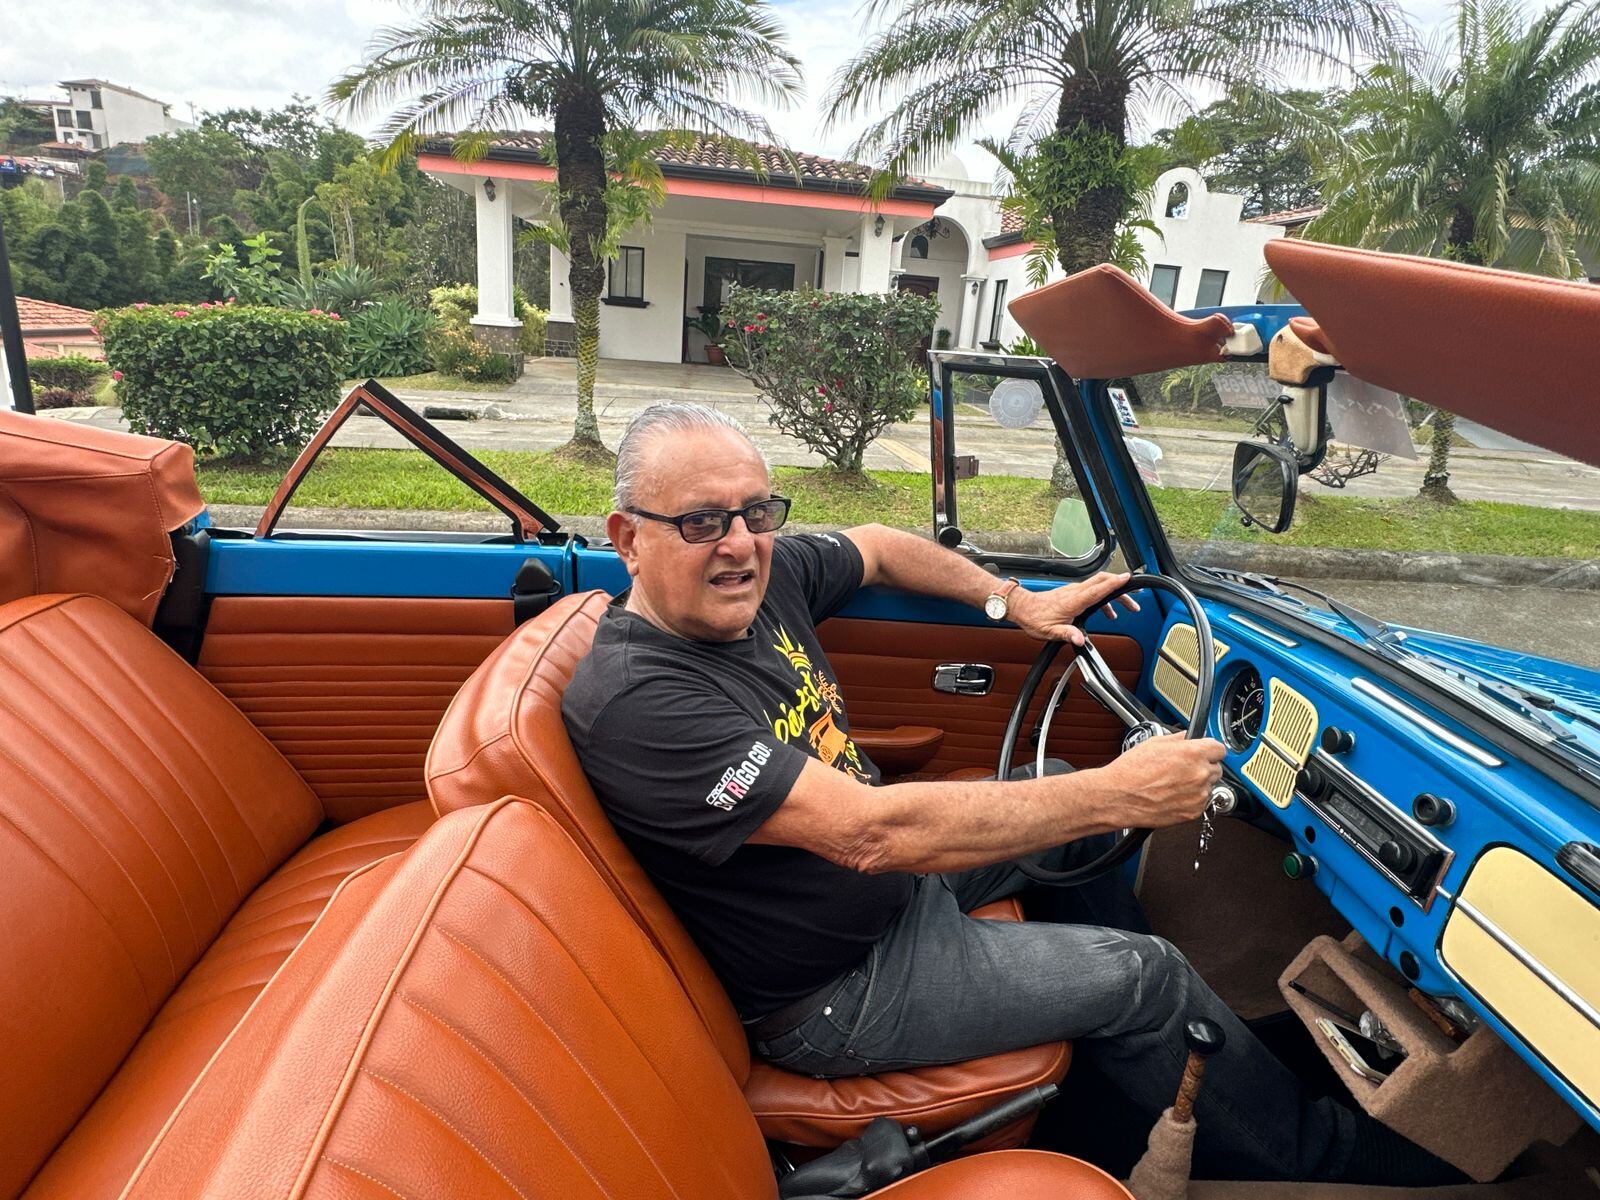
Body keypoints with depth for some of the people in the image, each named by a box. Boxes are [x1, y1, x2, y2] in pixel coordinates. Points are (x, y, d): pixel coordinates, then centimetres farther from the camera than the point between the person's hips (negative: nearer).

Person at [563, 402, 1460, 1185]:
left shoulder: (761, 576, -9)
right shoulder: (638, 703, -33)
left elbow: (880, 548, 12)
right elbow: (872, 832, -38)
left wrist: (1015, 602, 2)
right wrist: (1116, 794, -33)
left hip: (891, 873, 8)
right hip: (836, 992, -8)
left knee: (1078, 805, 17)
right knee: (1142, 976, -6)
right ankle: (1315, 1151, 26)